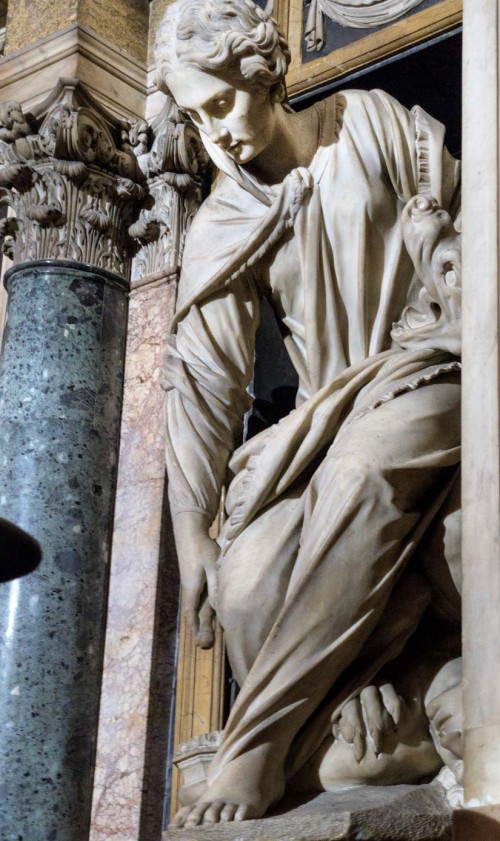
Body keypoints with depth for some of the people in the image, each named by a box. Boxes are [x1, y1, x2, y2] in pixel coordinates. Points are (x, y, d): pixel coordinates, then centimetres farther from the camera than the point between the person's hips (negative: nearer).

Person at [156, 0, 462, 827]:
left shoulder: (374, 125, 2)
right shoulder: (220, 230, 4)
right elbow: (204, 379, -1)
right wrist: (191, 533, -6)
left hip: (425, 373, -3)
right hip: (325, 421, 4)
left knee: (360, 476, -35)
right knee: (251, 580, -22)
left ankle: (257, 752, -33)